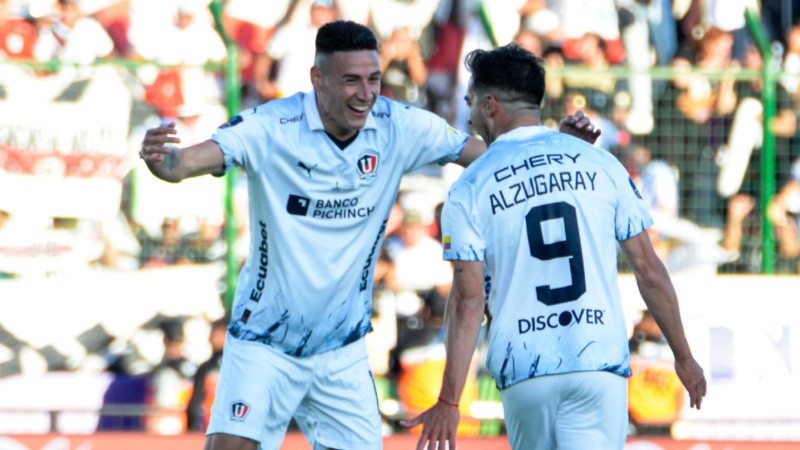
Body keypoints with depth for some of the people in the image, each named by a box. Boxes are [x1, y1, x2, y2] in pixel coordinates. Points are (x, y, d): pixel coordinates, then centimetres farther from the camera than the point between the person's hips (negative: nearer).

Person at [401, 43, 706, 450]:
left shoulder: (470, 189, 0)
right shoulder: (599, 164, 5)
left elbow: (468, 300, -7)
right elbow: (649, 271, 6)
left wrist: (449, 401, -5)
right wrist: (683, 356, 16)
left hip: (525, 372, 0)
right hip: (601, 364, 0)